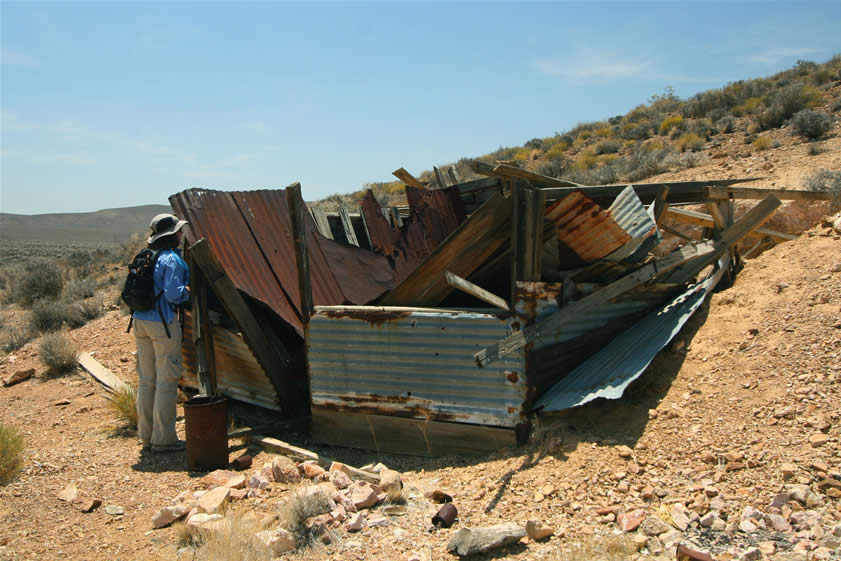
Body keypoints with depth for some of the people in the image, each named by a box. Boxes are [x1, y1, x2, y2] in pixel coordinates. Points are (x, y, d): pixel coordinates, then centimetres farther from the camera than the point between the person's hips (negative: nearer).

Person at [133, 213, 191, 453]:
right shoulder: (172, 259, -13)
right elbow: (174, 294, -21)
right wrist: (190, 291, -1)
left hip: (141, 321, 9)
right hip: (163, 323, -8)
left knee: (147, 380, 13)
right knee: (166, 379, -1)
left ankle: (147, 436, 22)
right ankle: (163, 438, 3)